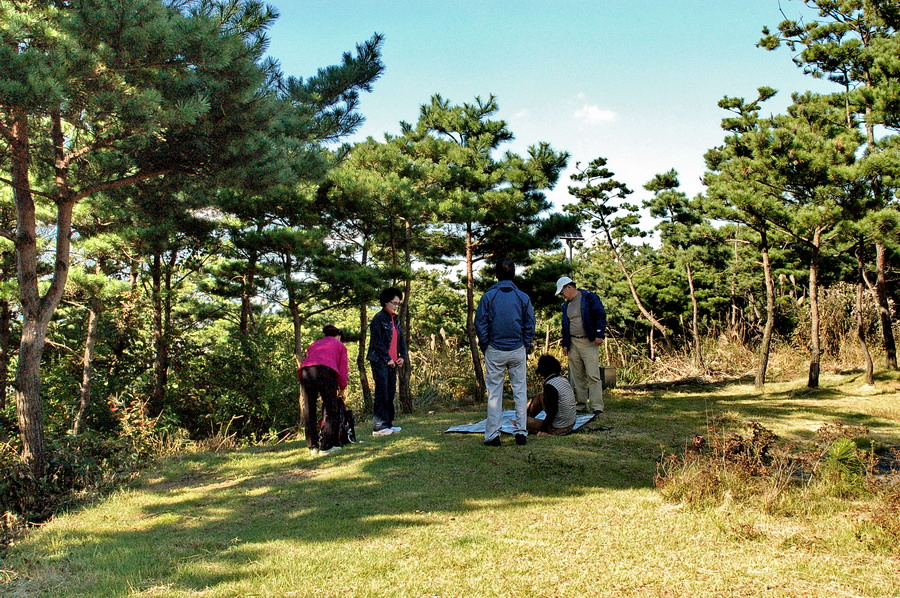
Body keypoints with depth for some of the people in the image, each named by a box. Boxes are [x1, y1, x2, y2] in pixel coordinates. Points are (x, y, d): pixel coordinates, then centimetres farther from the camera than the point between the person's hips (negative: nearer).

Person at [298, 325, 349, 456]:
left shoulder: (313, 345, 37)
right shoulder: (339, 345, 27)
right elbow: (343, 370, 17)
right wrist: (341, 390, 29)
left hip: (305, 372, 4)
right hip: (326, 371, -3)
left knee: (308, 411, 13)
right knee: (331, 410, 8)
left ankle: (313, 447, 16)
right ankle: (326, 446, 2)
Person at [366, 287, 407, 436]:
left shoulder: (395, 319, 16)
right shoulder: (379, 319, -8)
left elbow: (401, 339, 18)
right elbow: (377, 342, -14)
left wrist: (402, 356, 4)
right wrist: (387, 359, -13)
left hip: (392, 362, 8)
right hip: (380, 361, -8)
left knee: (391, 392, 9)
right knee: (382, 392, -10)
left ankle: (388, 424, 16)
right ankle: (378, 426, -10)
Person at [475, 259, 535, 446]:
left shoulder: (488, 297, -4)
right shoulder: (523, 297, 0)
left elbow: (480, 324, -3)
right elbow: (530, 325, 3)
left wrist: (484, 347, 7)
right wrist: (526, 347, 13)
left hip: (495, 351, -1)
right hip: (518, 350, 1)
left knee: (494, 393, 4)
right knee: (520, 391, 8)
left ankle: (493, 435, 4)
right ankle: (521, 432, 8)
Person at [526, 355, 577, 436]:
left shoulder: (550, 385, -22)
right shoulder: (564, 380, 4)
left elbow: (552, 412, -23)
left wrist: (542, 430, -14)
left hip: (558, 429, -9)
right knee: (540, 396, 22)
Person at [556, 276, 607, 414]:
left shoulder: (589, 297, -2)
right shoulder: (566, 305, 18)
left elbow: (601, 315, -8)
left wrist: (599, 334, -16)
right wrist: (565, 344, 17)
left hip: (589, 343, -6)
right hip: (573, 344, 7)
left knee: (593, 375, -11)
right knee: (577, 377, 6)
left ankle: (597, 407, -12)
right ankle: (581, 405, 11)